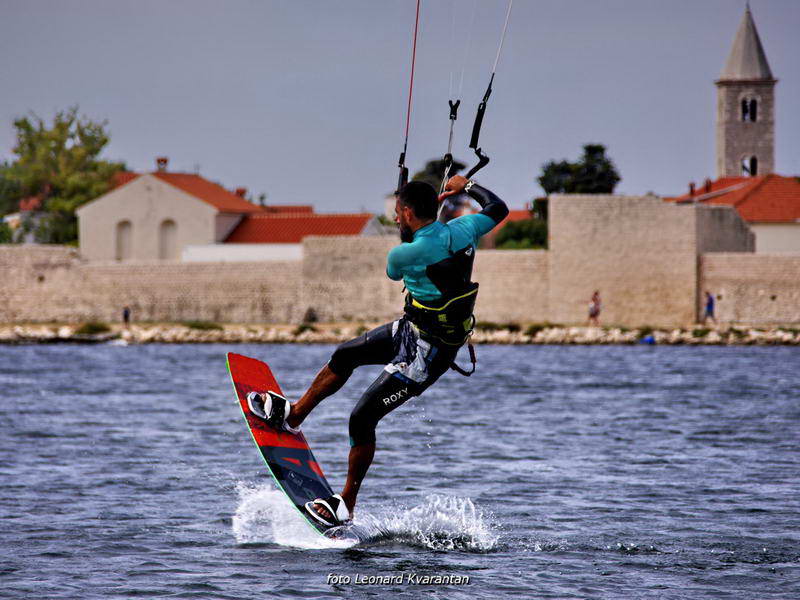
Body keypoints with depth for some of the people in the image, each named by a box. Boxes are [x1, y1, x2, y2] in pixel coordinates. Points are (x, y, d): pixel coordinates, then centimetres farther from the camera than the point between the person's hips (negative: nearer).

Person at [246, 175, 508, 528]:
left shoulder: (405, 254, -28)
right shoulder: (461, 231, -10)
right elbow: (498, 208, 11)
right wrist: (466, 186, 26)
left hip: (425, 355, -9)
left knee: (362, 419, -4)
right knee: (345, 355, 22)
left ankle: (345, 507, 7)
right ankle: (291, 416, 41)